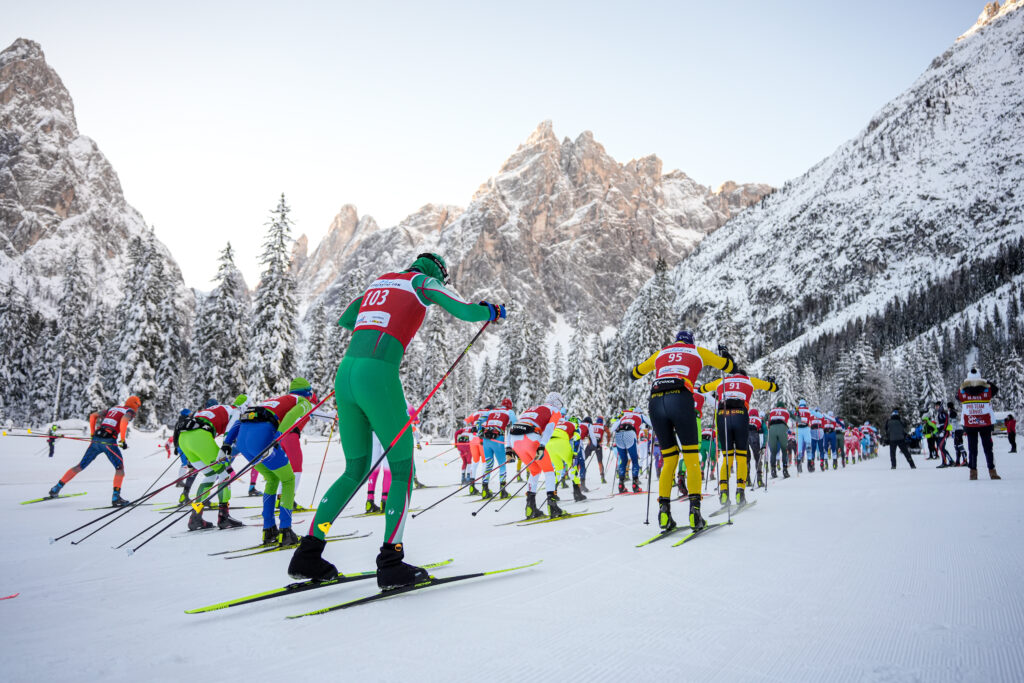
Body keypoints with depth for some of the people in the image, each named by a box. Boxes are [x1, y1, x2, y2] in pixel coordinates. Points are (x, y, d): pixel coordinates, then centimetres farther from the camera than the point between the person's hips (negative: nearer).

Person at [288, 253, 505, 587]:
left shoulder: (378, 282, 26)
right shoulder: (423, 282, 8)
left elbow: (344, 320, 35)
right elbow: (466, 311, 0)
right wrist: (491, 310, 22)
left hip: (345, 373, 7)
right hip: (379, 376, -7)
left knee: (355, 471, 17)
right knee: (403, 471, 5)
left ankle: (308, 552, 14)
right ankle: (390, 563, 0)